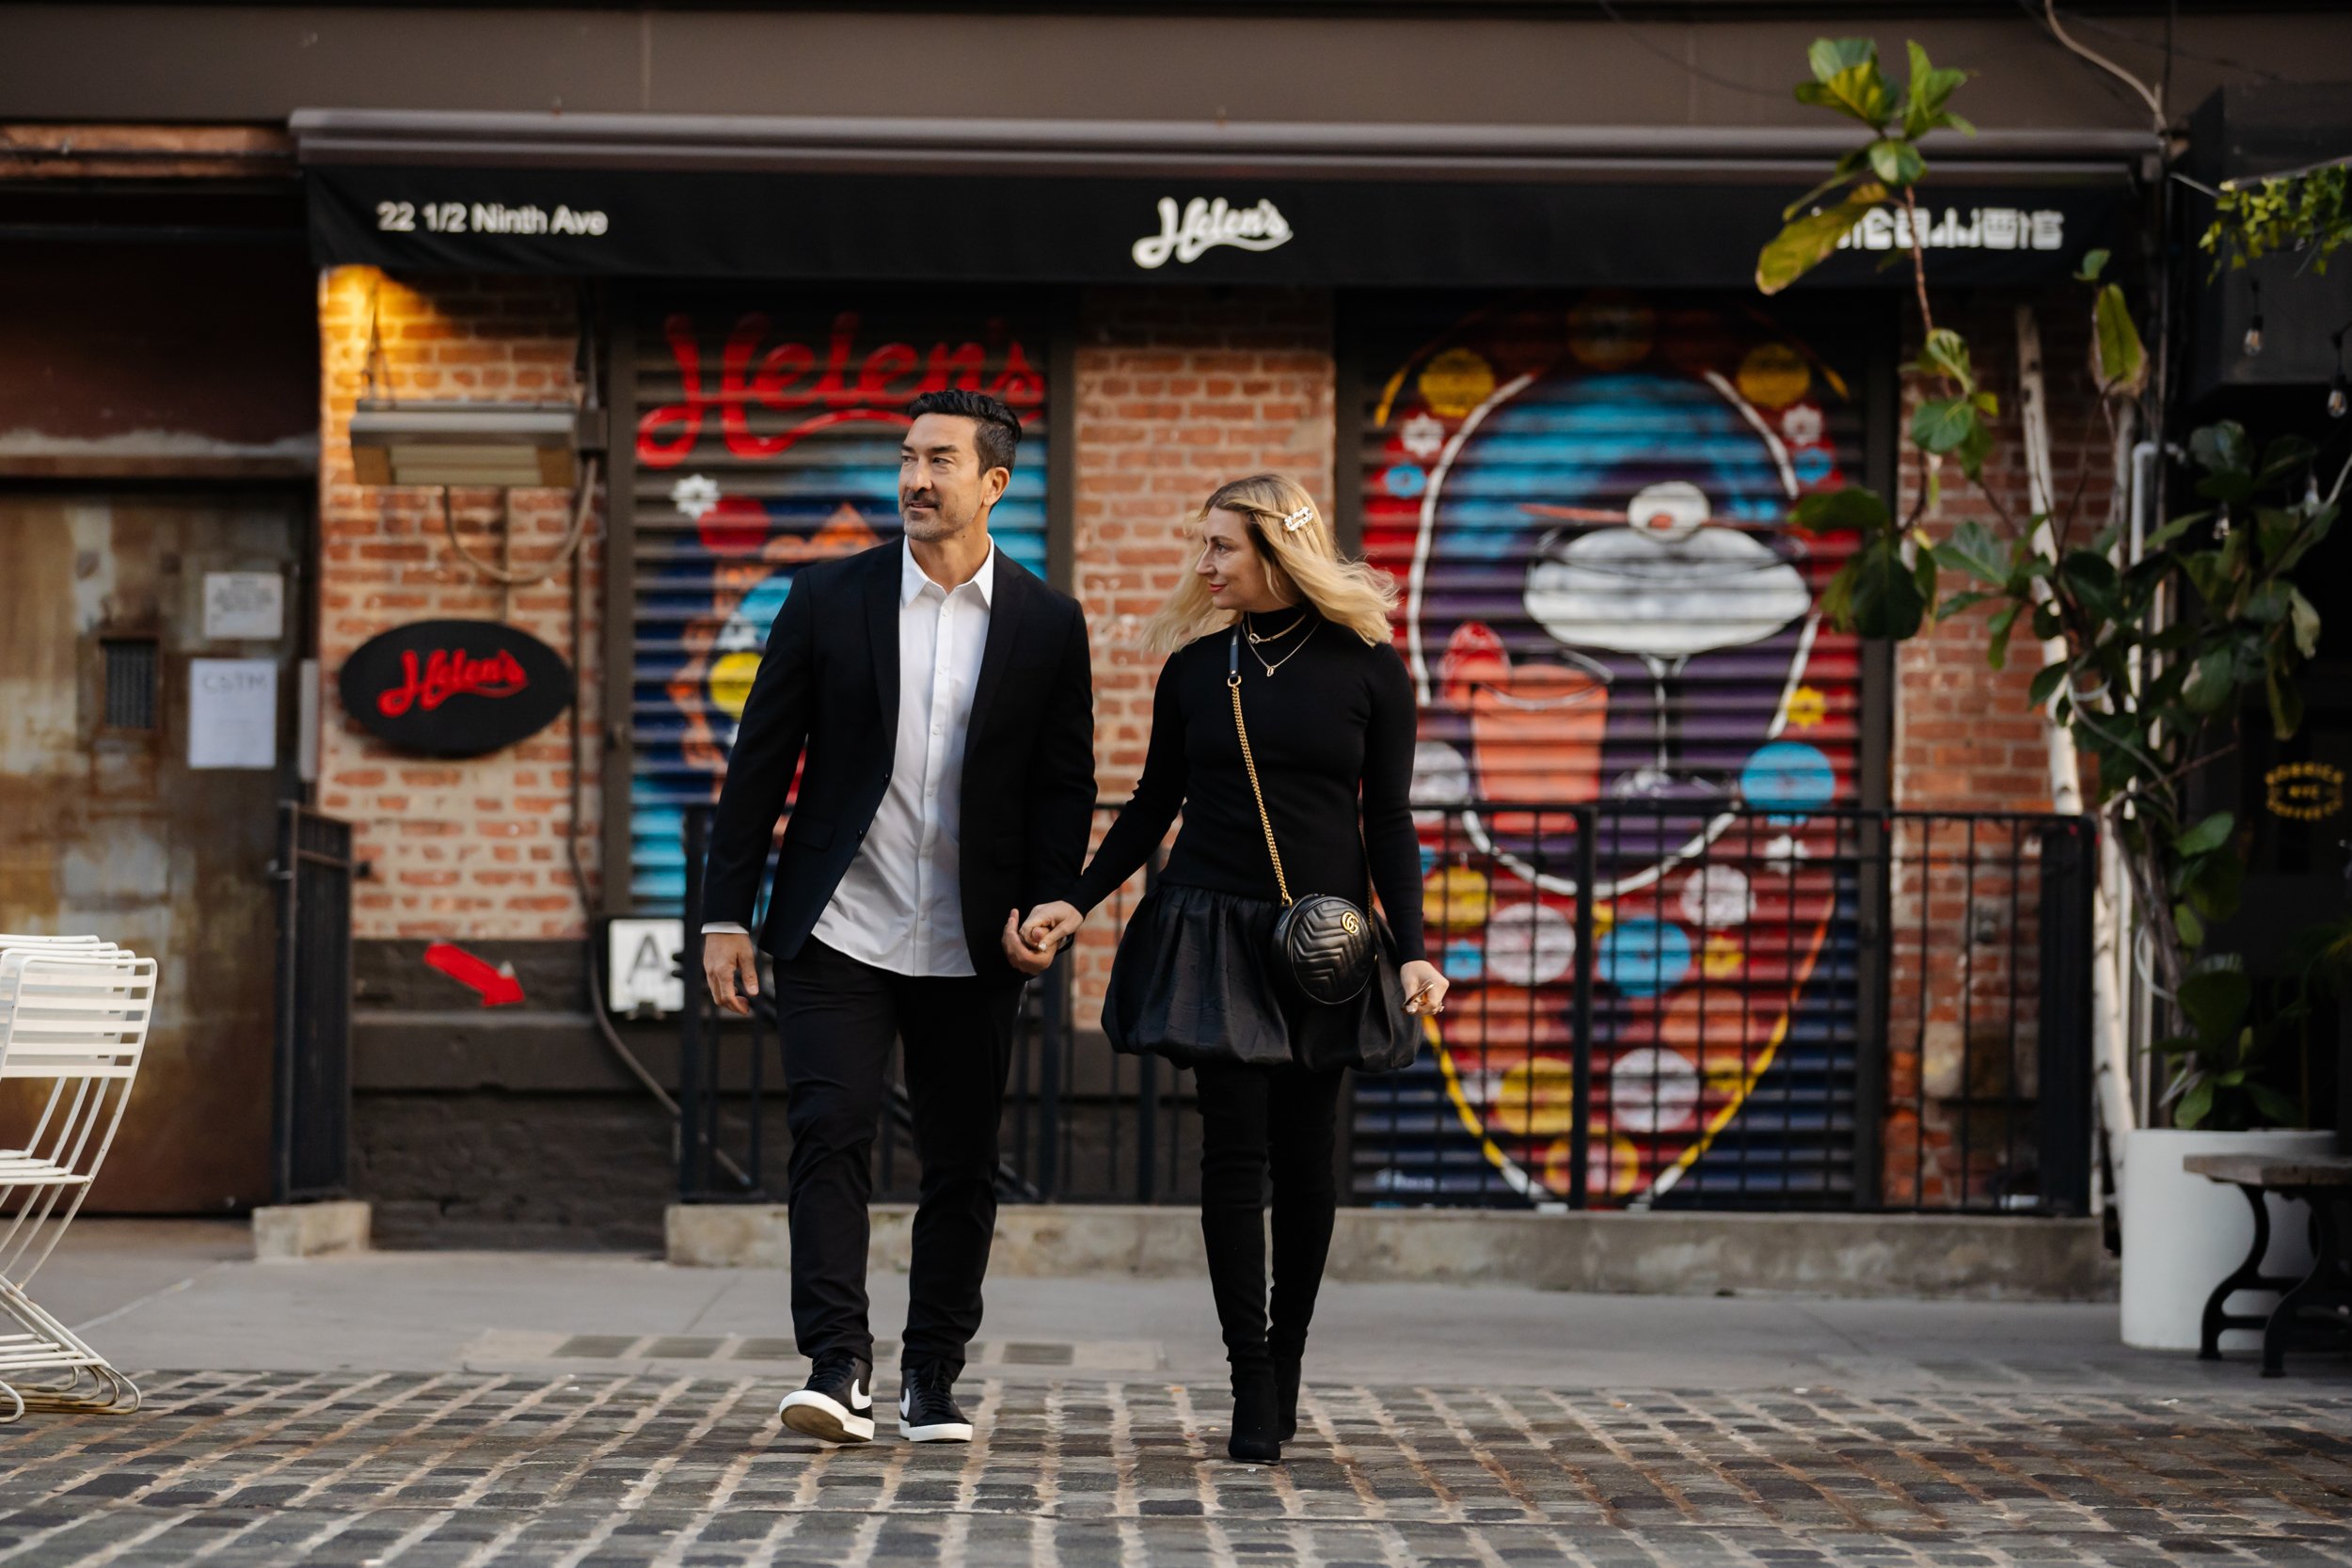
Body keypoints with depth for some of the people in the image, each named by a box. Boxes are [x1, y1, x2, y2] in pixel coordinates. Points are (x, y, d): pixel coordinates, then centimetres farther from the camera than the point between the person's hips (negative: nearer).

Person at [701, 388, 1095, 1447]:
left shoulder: (1047, 626, 3)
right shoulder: (829, 598, 2)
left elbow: (1066, 788, 7)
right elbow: (761, 762, 3)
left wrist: (1046, 908, -8)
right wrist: (726, 915, -1)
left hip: (973, 951, 1)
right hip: (838, 930, -1)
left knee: (962, 1166, 7)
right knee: (830, 1136, -11)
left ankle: (933, 1377, 18)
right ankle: (838, 1367, -9)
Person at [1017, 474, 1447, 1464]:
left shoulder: (1369, 669, 0)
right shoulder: (1196, 666, 5)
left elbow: (1388, 822, 2)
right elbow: (1155, 804, 12)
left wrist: (1412, 950, -6)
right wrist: (1079, 901, 2)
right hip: (1214, 931, 0)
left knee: (1302, 1153, 5)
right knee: (1235, 1147, -6)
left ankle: (1285, 1362, 19)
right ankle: (1254, 1390, -5)